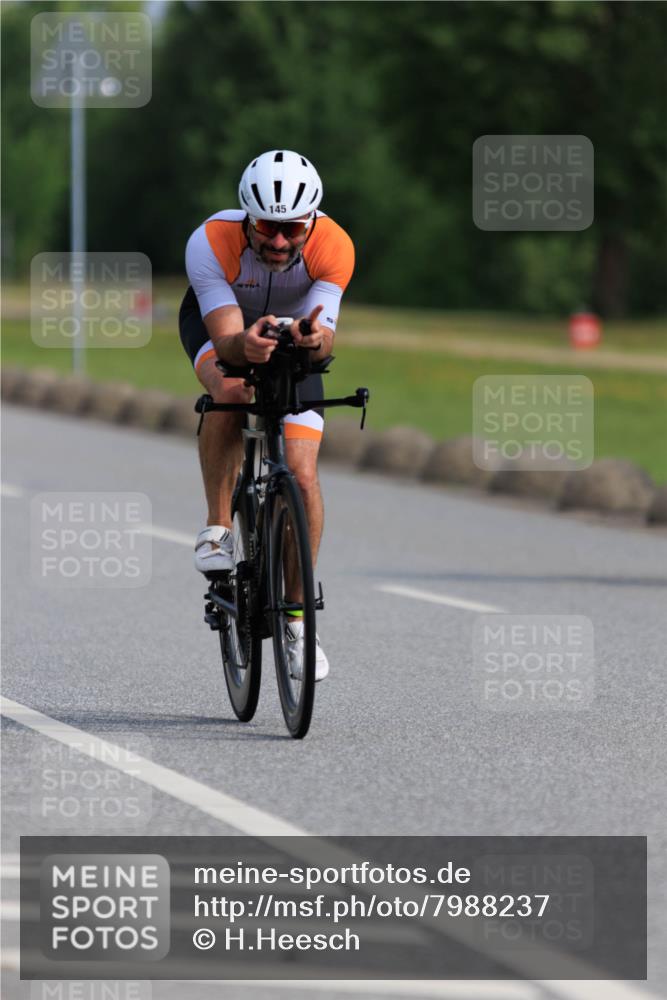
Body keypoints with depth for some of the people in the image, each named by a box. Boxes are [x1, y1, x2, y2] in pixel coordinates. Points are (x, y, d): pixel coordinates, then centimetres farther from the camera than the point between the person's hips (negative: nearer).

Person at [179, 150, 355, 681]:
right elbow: (226, 340, -42)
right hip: (218, 320, -1)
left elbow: (325, 340, -39)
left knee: (302, 476, -10)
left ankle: (297, 619, 5)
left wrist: (315, 337, -63)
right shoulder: (211, 242, -37)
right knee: (231, 391, -37)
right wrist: (245, 345, -65)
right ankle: (218, 529, -18)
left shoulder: (333, 247, -34)